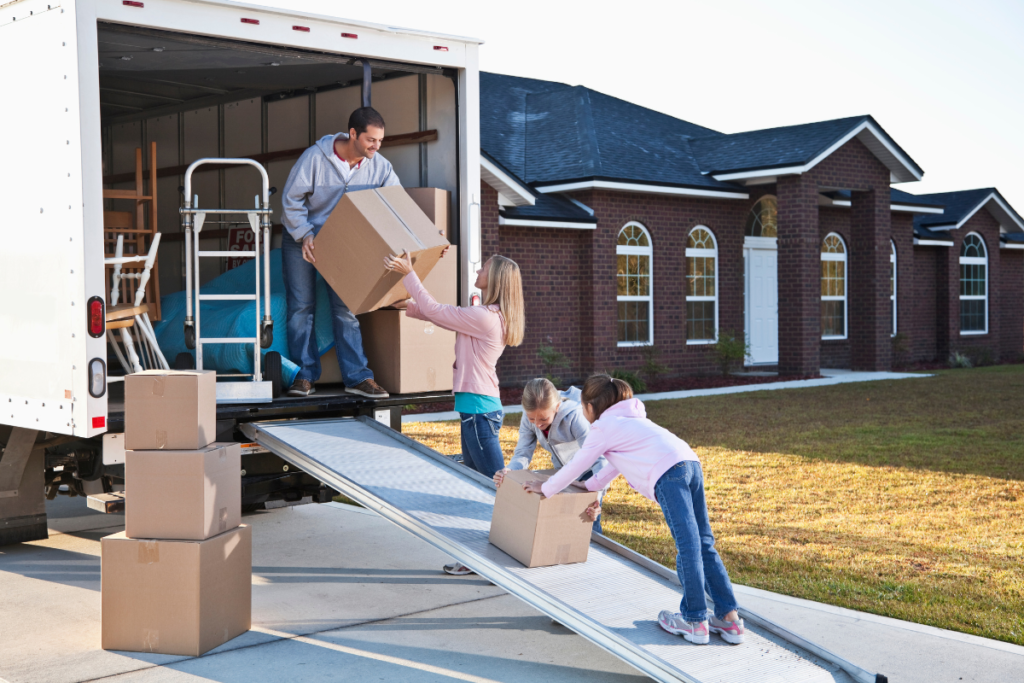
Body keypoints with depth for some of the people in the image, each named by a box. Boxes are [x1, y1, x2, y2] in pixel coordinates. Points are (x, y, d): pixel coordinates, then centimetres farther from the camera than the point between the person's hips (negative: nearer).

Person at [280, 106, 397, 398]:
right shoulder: (315, 157, -21)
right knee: (301, 306, -3)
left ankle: (357, 377, 0)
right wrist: (305, 235, -22)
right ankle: (304, 375, 4)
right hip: (301, 239, -2)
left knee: (345, 307, -1)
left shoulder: (380, 166, -11)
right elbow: (291, 199, -14)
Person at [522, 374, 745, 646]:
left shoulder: (603, 427, 9)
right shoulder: (629, 420, 35)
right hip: (691, 463, 8)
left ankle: (694, 621, -2)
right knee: (702, 543, 8)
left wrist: (545, 489, 31)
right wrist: (589, 487, 52)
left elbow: (575, 466, 16)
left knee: (688, 545, -7)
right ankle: (729, 618, 6)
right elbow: (616, 464, 45)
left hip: (668, 474, -8)